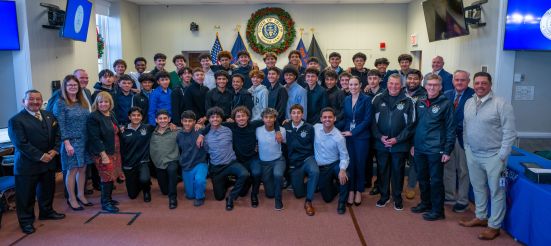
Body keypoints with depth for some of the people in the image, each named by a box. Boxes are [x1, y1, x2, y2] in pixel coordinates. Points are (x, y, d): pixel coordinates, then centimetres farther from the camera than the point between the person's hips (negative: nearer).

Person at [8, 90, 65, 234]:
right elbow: (21, 143, -17)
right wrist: (40, 156, -19)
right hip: (27, 164, -6)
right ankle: (26, 221, 19)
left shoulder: (49, 116, 7)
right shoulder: (16, 120, -12)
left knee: (47, 189, 19)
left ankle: (46, 212, 39)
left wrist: (54, 150, -7)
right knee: (26, 194, 4)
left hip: (49, 161, 6)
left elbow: (57, 134, 9)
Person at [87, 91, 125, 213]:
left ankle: (108, 198, 24)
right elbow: (95, 138, -18)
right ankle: (105, 203, 4)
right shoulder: (93, 117, -12)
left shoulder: (111, 115, 12)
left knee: (112, 176, 11)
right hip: (103, 153, -8)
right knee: (108, 177, -7)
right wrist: (103, 155, -21)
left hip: (114, 151, 8)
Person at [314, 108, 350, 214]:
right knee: (328, 198, 5)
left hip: (334, 165, -3)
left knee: (344, 177, -37)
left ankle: (342, 202, -13)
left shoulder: (339, 137, -18)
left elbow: (344, 156, -15)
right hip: (320, 168, 3)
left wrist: (342, 170, -35)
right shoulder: (316, 128, -8)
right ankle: (335, 187, 41)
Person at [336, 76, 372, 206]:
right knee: (350, 164, 6)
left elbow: (367, 120, -11)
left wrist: (353, 132, -15)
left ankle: (359, 192, 21)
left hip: (361, 136, -3)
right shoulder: (346, 100, 7)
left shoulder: (366, 99, -6)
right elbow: (345, 119, 10)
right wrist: (335, 128, -7)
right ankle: (351, 191, 19)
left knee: (360, 164, 6)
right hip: (348, 136, 3)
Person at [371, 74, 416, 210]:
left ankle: (397, 197, 25)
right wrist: (380, 137, -10)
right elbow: (372, 121, 1)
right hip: (381, 144, 2)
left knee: (398, 171, 9)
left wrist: (398, 139, -12)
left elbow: (411, 124, -4)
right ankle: (384, 195, 28)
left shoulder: (408, 101, -4)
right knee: (382, 170, 12)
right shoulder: (378, 99, 0)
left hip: (400, 145, -1)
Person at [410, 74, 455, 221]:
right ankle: (425, 203, 32)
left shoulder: (446, 104, -6)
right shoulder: (420, 103, 9)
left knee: (436, 180, 3)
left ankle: (437, 210, 15)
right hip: (419, 149, 5)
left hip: (436, 150, -5)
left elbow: (450, 128, -7)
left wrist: (447, 151, -10)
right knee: (422, 178, 15)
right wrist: (413, 144, 14)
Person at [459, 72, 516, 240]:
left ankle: (494, 226, 16)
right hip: (473, 155, 6)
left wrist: (501, 156, -14)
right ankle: (480, 217, 34)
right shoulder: (469, 103, 6)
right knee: (478, 188, 18)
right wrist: (467, 148, 11)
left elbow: (509, 133, -12)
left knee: (496, 192, 4)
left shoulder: (501, 104, -12)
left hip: (493, 156, -6)